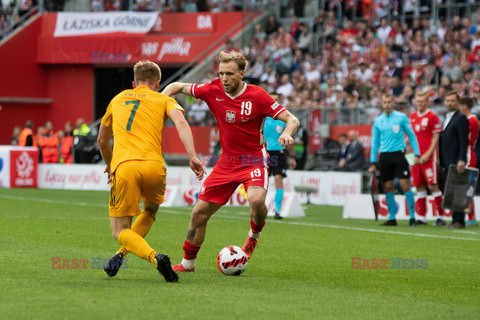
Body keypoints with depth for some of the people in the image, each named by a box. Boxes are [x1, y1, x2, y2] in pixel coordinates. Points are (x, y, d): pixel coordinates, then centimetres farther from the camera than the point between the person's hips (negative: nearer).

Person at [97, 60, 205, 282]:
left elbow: (102, 141, 37)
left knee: (120, 232, 6)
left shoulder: (118, 99, 27)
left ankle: (155, 257, -21)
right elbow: (181, 122, -3)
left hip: (124, 167, 0)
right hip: (154, 167, 0)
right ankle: (121, 255, 14)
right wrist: (192, 157, -12)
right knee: (150, 211, 30)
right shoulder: (163, 100, 19)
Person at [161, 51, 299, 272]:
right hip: (227, 161, 4)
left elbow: (292, 120, -12)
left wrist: (286, 133, -34)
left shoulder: (257, 96, -14)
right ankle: (187, 263, 20)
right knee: (200, 212, 1)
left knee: (256, 200, -33)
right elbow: (178, 86, 9)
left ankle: (255, 234, 1)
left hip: (254, 160, -4)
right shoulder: (213, 91, -5)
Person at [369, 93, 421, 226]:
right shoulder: (378, 121, 10)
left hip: (398, 154, -3)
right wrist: (373, 162, 12)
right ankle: (392, 218, 11)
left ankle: (412, 217, -3)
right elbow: (375, 142, 15)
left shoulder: (401, 117, 1)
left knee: (405, 186, -9)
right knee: (388, 188, 4)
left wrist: (417, 154, -4)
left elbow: (412, 136, 4)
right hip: (384, 156, 3)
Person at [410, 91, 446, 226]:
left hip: (429, 157, -6)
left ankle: (441, 216, -4)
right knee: (419, 186, 7)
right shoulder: (412, 117, 13)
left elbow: (436, 138, -7)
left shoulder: (432, 117, -5)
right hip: (416, 157, 6)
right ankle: (421, 217, 12)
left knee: (433, 185, -8)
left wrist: (428, 154, -15)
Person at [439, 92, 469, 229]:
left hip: (456, 161, -9)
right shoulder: (447, 119, 22)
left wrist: (461, 160, -22)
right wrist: (442, 164, 18)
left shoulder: (461, 118, -6)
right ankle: (455, 221, 8)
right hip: (447, 162, 9)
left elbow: (464, 141, -14)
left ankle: (459, 221, -10)